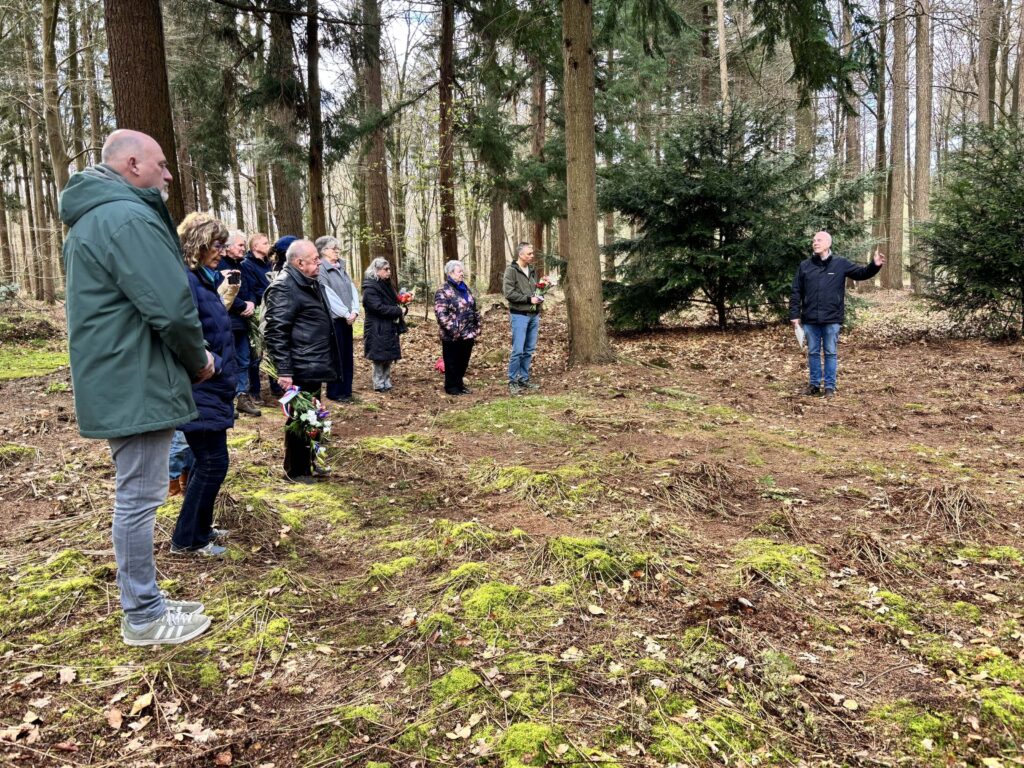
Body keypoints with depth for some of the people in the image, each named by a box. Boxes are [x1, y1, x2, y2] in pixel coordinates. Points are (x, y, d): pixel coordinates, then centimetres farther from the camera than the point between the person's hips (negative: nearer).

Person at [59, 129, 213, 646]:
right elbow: (172, 306, -24)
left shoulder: (93, 217, 18)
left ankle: (142, 600, 30)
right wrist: (199, 360, -5)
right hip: (137, 385, -11)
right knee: (139, 499, -1)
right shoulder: (127, 218, -17)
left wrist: (188, 360, 14)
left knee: (134, 496, 18)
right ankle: (144, 618, 11)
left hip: (120, 382, 11)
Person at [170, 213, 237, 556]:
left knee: (206, 461, 17)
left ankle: (198, 528, 30)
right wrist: (214, 362, -18)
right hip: (199, 389, -10)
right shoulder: (185, 281, -17)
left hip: (213, 389, 10)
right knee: (214, 462, -4)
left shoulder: (205, 280, 14)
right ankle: (188, 539, 8)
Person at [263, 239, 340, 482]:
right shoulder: (284, 287, -17)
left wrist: (326, 363, 25)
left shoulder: (310, 283, 15)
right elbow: (276, 332, -22)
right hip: (301, 370, -10)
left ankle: (309, 463, 32)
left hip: (314, 366, 10)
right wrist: (283, 370, -25)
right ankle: (295, 470, 13)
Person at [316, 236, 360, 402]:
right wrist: (346, 314, -15)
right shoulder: (321, 270, -9)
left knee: (347, 355, 10)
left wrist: (355, 311, -7)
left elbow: (353, 290, 8)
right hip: (333, 319, -7)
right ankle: (334, 392, 8)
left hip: (347, 319, 7)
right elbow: (329, 296, -16)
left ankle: (345, 390, 18)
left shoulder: (341, 269, 15)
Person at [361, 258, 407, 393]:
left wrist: (403, 308, 3)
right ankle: (379, 385, 9)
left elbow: (395, 302, 23)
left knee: (389, 357, 11)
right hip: (377, 330, -8)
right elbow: (379, 307, -23)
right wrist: (399, 311, -18)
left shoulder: (386, 285, 13)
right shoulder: (370, 288, -14)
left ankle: (387, 383, 20)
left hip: (390, 328, 8)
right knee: (379, 358, -1)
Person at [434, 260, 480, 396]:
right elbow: (441, 314, -18)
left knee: (463, 361, 15)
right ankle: (451, 387, 17)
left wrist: (477, 326, 12)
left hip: (468, 334, 7)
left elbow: (474, 309, 19)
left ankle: (460, 384, 29)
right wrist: (453, 329, -22)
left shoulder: (465, 289, 14)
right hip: (453, 336, -7)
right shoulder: (443, 292, -12)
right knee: (452, 363, 4)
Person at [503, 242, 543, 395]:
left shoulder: (532, 270, 13)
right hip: (519, 315, -7)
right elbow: (508, 293, -17)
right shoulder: (511, 270, -9)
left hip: (534, 315, 7)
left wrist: (539, 298, 4)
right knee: (518, 350, -7)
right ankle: (512, 382, 2)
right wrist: (529, 299, -16)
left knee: (529, 350, 10)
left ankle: (524, 379, 19)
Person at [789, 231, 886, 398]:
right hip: (810, 319, 2)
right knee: (813, 352, 10)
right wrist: (794, 315, -1)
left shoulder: (840, 264, 1)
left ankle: (830, 386, 14)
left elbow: (861, 273, 2)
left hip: (831, 319, -2)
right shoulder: (804, 266, 4)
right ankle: (815, 383, 22)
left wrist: (874, 265, -18)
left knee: (831, 353, 6)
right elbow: (796, 292, 4)